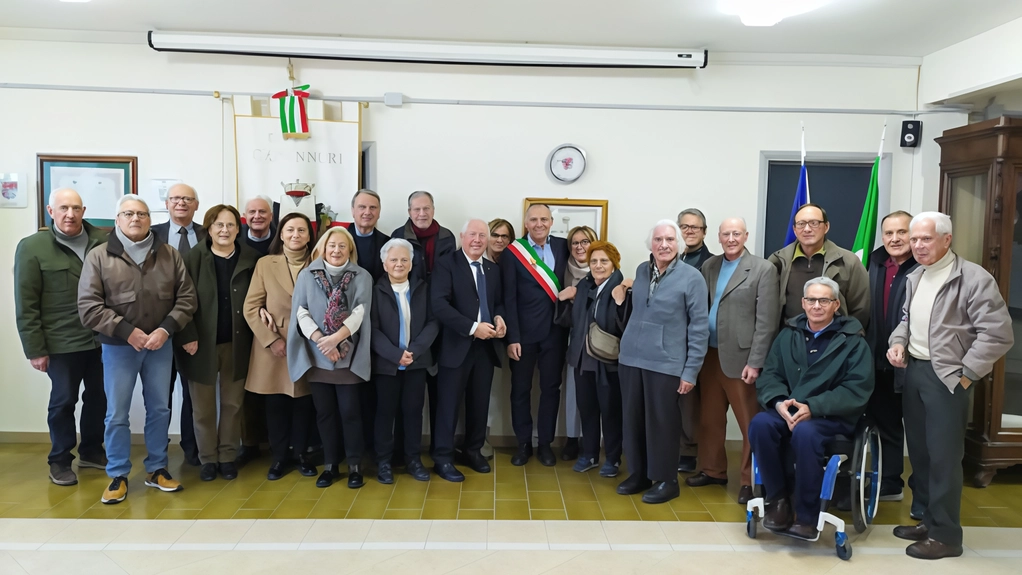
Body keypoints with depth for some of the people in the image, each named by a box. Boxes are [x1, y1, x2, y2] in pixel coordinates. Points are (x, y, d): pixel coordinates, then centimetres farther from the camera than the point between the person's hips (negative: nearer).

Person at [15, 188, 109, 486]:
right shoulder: (32, 247, -5)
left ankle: (91, 450, 32)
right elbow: (26, 305, -6)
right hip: (62, 343, -3)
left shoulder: (103, 242, 0)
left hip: (102, 338, 3)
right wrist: (35, 349, -8)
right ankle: (60, 460, 25)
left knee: (98, 398, 14)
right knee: (63, 401, 8)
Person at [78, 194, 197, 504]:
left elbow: (187, 298, 0)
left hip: (161, 345, 2)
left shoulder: (170, 255, 2)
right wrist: (127, 331, -17)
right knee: (116, 414, 5)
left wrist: (166, 329, -13)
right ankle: (118, 476, 20)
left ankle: (156, 469, 26)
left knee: (159, 409, 12)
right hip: (118, 346, -2)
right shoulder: (98, 257, -5)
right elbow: (88, 307, -10)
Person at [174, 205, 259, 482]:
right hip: (201, 342, -1)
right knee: (203, 406, 9)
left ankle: (228, 456, 24)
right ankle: (208, 458, 23)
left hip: (236, 343, 1)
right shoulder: (194, 258, -6)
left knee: (232, 403, 11)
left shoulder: (251, 259, -3)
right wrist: (186, 337, -13)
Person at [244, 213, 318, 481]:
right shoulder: (265, 264, 3)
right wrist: (271, 339, -10)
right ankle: (279, 456, 21)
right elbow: (251, 307, -1)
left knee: (304, 403, 5)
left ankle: (301, 453, 22)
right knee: (276, 404, 5)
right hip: (273, 346, 0)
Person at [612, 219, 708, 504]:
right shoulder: (641, 271, 8)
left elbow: (699, 327, -8)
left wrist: (691, 371, -10)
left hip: (666, 362, -5)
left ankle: (666, 480, 21)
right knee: (633, 419, 13)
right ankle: (638, 473, 29)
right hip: (631, 357, 5)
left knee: (663, 422, 5)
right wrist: (622, 300, 0)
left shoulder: (692, 277, -8)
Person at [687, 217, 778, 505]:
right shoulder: (709, 266, 10)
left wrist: (755, 362, -14)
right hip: (710, 354, 6)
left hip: (740, 358, -5)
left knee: (750, 423, 3)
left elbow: (766, 321, -9)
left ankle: (751, 481, 15)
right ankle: (713, 470, 30)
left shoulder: (763, 269, -5)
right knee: (709, 418, 15)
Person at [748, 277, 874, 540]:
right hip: (786, 410, 4)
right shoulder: (789, 334, 13)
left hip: (832, 417, -3)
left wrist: (812, 407, -20)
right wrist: (779, 402, -15)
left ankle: (807, 515, -18)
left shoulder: (852, 340, 1)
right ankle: (777, 499, -10)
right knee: (760, 423, -29)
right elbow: (769, 375, 8)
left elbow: (857, 389, -9)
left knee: (805, 432, -36)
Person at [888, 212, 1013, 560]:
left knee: (943, 456, -1)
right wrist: (898, 342, 1)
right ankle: (928, 520, 30)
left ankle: (945, 535, 12)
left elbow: (999, 333, -16)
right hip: (913, 371, 8)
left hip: (945, 377, -7)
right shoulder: (915, 278, 12)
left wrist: (965, 374, -15)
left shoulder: (973, 278, -13)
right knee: (919, 450, 15)